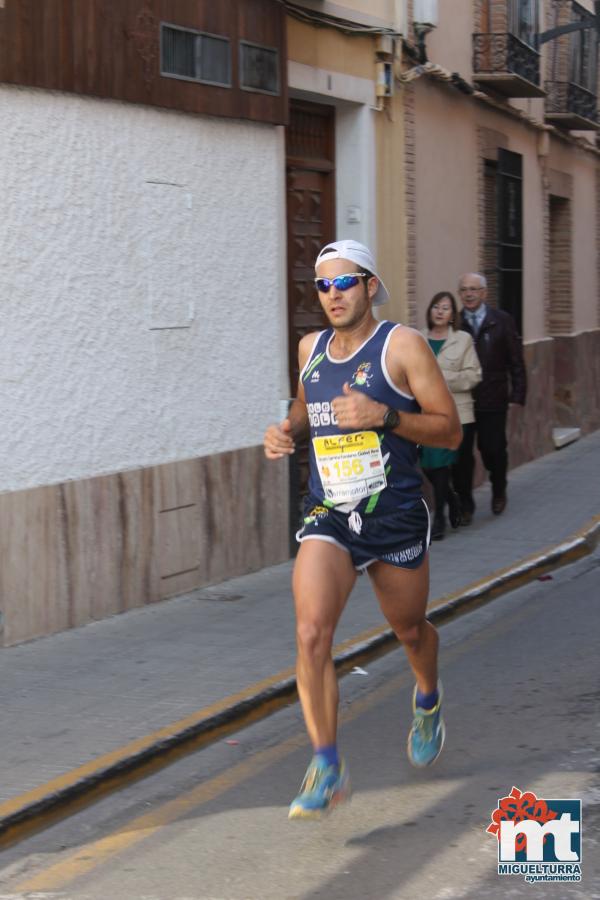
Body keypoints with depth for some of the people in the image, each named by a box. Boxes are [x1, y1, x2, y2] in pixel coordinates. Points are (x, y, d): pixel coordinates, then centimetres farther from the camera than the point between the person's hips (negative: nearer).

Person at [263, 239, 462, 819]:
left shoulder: (403, 346, -8)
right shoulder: (311, 348, 6)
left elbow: (450, 431, -9)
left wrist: (385, 417, -24)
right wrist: (287, 429, 4)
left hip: (396, 517, -2)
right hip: (327, 518, 2)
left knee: (409, 629, 17)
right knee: (311, 634, -18)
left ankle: (428, 699, 52)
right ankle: (327, 769, -11)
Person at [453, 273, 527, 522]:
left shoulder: (501, 321, 1)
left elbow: (516, 361, 3)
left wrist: (517, 395, -3)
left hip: (492, 401, 0)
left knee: (493, 450, 5)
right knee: (461, 454, 1)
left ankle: (499, 492, 33)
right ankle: (465, 504, 14)